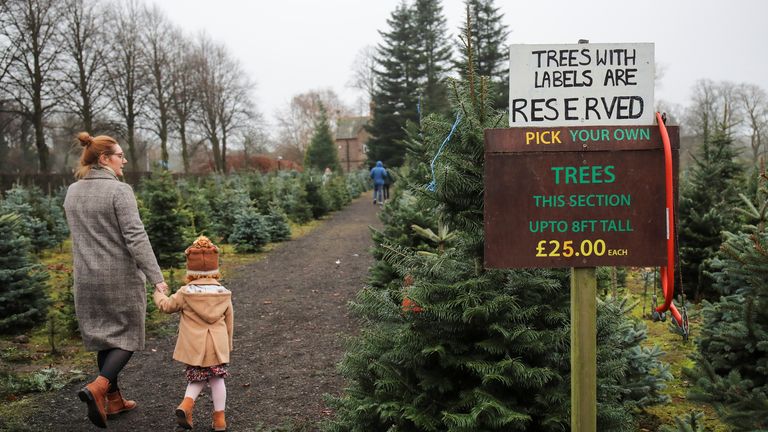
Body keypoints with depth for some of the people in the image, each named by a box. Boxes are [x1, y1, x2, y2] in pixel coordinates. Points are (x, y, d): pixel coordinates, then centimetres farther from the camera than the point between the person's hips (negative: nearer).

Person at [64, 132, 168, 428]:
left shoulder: (72, 192, 6)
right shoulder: (119, 191, -16)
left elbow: (80, 234, 14)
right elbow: (136, 237, -21)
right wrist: (155, 277, -20)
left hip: (87, 278, 7)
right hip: (121, 277, -6)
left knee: (104, 337, 16)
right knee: (128, 337, 7)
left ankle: (114, 400, 23)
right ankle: (98, 388, -12)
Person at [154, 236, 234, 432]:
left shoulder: (185, 293, -9)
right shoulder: (224, 294, -2)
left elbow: (166, 306, 7)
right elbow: (229, 322, 6)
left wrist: (158, 293, 27)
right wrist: (227, 345, 19)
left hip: (193, 347, -1)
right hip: (217, 346, 1)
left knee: (197, 379, 17)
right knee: (217, 379, 11)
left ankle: (186, 404, -7)